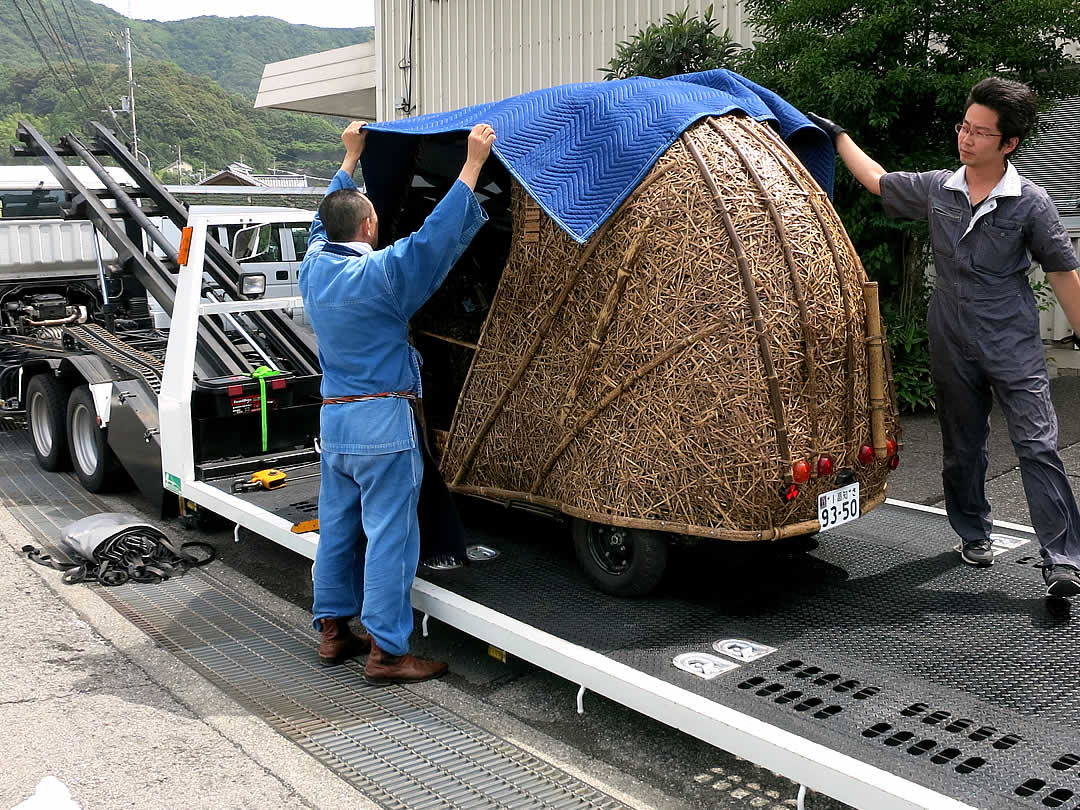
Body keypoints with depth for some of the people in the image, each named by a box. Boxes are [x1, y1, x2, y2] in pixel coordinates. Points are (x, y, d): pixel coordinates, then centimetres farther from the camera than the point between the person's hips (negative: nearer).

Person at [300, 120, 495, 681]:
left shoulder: (315, 267, 7)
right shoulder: (379, 274, -16)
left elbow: (326, 220, 25)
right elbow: (435, 234, -21)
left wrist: (350, 158, 35)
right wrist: (473, 163, -17)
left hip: (332, 418, 8)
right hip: (382, 422, -8)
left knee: (337, 526, 15)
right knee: (389, 535, -3)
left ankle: (332, 631, 26)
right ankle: (386, 653, 1)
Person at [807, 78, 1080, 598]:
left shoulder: (1030, 203, -6)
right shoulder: (936, 189, 4)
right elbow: (877, 181, 20)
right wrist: (838, 135, 25)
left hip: (1014, 346, -3)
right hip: (951, 345, 4)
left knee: (1037, 446, -9)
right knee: (961, 447, 13)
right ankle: (973, 534, 31)